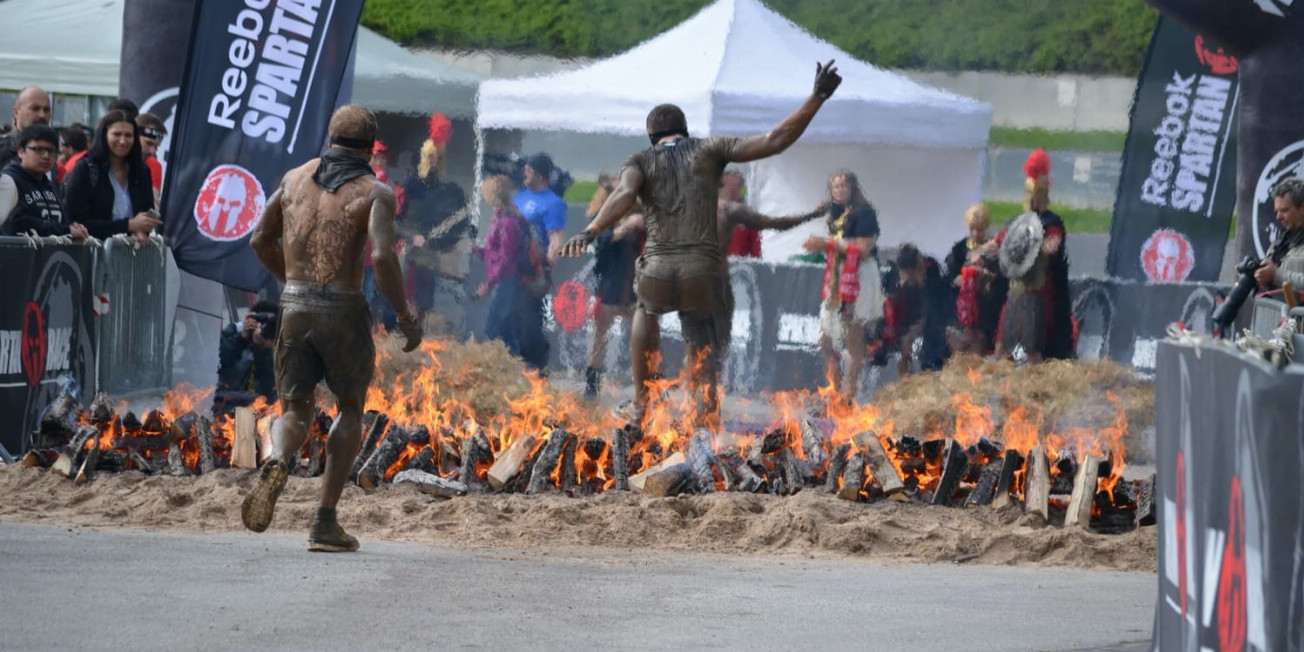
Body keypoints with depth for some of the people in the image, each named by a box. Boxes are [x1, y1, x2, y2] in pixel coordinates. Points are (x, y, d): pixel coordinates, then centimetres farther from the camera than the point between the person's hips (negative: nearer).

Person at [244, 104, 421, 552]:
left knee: (294, 412, 13)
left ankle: (278, 466, -24)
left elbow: (261, 241, 18)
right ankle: (325, 521, 8)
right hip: (343, 312, -3)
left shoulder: (296, 177, 11)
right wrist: (406, 317, -7)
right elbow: (382, 256, -19)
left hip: (294, 309, 3)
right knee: (350, 409, 18)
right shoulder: (374, 192, -3)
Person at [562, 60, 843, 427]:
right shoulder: (708, 150, 14)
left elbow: (624, 195, -10)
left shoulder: (642, 161, 13)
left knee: (646, 309, 38)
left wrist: (590, 232, -25)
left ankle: (642, 402, 33)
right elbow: (775, 141, 8)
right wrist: (817, 99, 14)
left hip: (657, 276, 1)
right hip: (705, 275, -1)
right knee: (705, 375, 11)